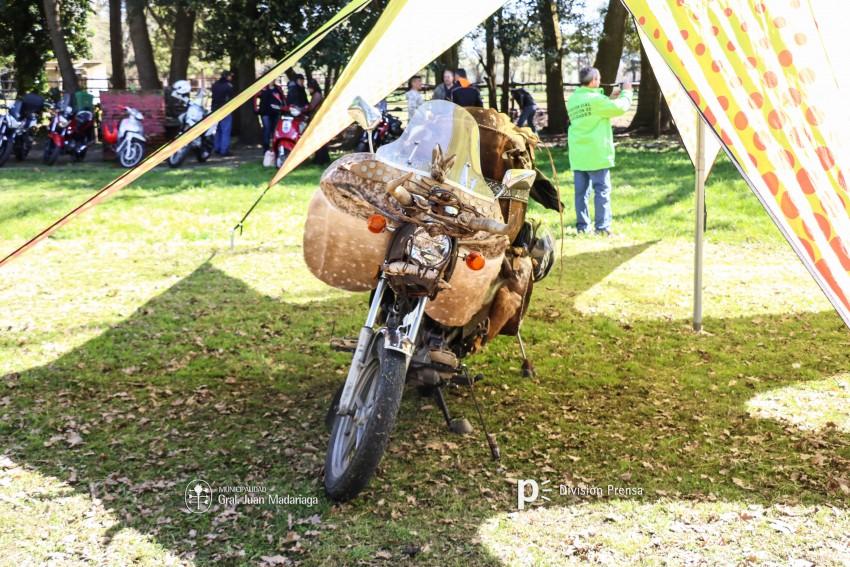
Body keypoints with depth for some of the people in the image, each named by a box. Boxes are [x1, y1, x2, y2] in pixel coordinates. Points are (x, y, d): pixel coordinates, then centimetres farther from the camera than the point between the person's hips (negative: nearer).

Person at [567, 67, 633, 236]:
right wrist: (626, 92, 7)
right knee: (602, 190, -1)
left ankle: (582, 226, 12)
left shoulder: (572, 100, 11)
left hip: (578, 155, 7)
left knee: (581, 191, 9)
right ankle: (602, 227, 0)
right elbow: (620, 107, -10)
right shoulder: (595, 99, -13)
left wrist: (610, 98, 17)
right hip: (596, 154, -7)